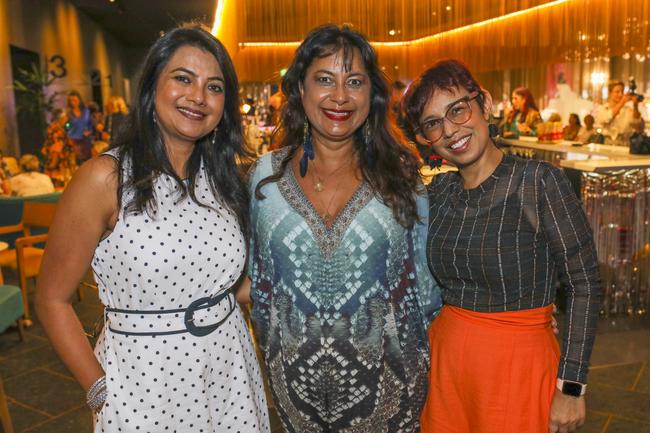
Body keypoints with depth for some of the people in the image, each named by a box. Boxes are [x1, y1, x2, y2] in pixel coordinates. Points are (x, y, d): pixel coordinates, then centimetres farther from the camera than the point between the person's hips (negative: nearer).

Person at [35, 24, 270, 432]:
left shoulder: (223, 176, 1)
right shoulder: (105, 178, -14)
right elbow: (53, 299, -9)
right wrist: (101, 391, -11)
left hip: (230, 370, 5)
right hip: (143, 378, -4)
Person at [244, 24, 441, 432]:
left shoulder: (400, 174, -7)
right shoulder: (267, 173, -4)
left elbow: (424, 276, 1)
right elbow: (257, 275, 6)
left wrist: (422, 362, 5)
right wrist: (271, 348, 11)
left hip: (385, 380, -1)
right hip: (295, 380, 2)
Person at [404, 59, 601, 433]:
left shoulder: (539, 182, -14)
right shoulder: (439, 191, 1)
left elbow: (584, 284, -12)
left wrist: (572, 387, -14)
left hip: (519, 363, -4)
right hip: (445, 358, 5)